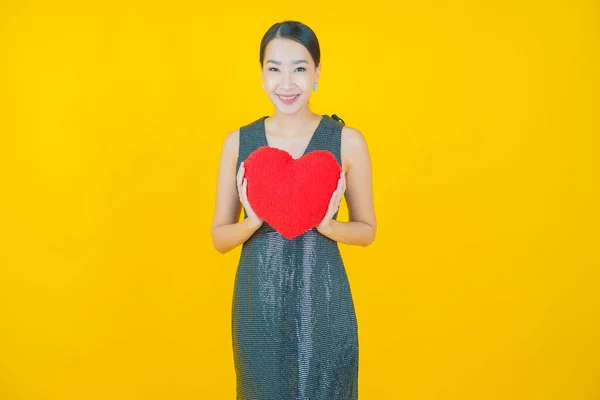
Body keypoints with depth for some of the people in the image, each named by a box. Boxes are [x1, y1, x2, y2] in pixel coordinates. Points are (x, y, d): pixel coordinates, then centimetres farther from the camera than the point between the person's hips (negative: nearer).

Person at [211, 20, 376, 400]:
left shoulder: (347, 140, -6)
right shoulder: (238, 141, -1)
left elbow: (367, 230, 2)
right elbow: (219, 237, 3)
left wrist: (327, 224, -17)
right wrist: (253, 221, -17)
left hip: (322, 301, -1)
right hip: (258, 302, 2)